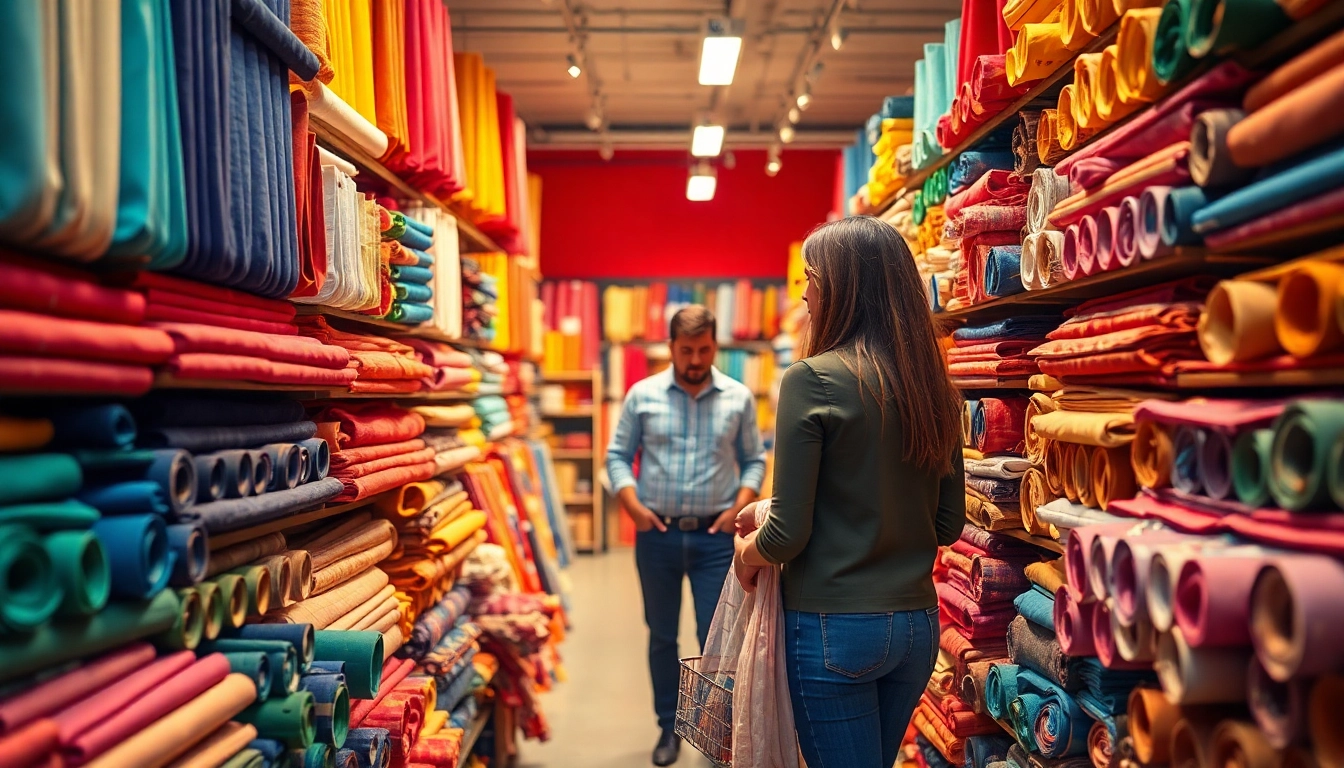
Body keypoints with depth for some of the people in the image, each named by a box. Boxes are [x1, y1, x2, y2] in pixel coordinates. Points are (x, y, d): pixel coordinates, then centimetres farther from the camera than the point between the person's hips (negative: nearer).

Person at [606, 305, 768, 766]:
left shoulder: (739, 398, 0)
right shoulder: (642, 395, -1)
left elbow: (754, 460, 6)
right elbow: (618, 456, 4)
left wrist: (741, 507, -9)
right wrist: (633, 506, -9)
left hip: (716, 536, -1)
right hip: (657, 534, 1)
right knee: (662, 636, 13)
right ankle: (669, 728, 29)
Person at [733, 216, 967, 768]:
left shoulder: (813, 379, -15)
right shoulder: (933, 386, 3)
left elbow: (788, 534, -15)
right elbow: (950, 524, 9)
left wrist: (746, 553, 4)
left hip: (833, 627, -6)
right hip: (918, 624, 7)